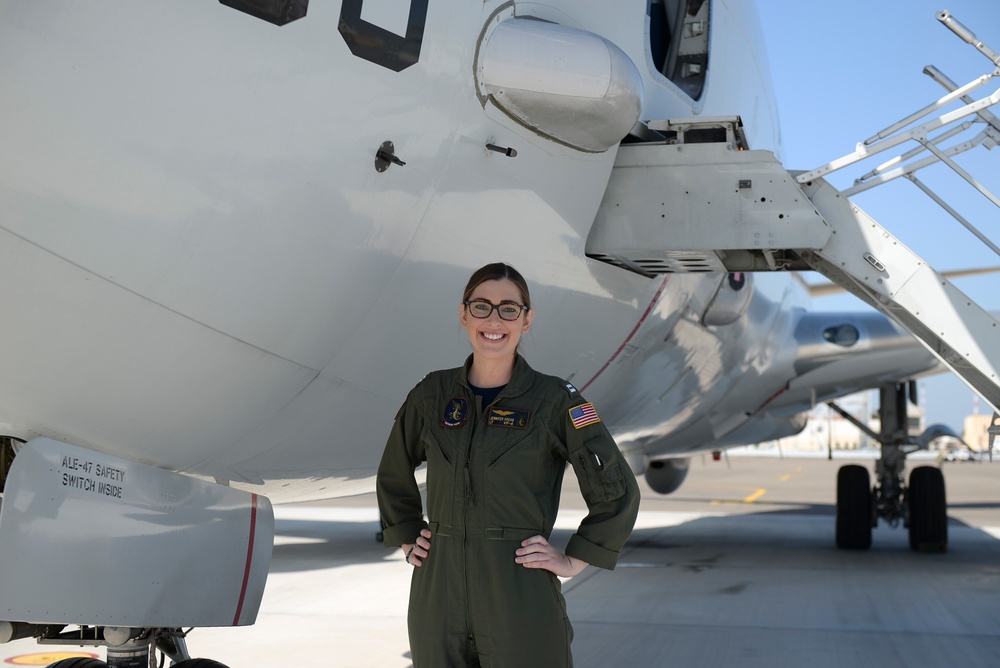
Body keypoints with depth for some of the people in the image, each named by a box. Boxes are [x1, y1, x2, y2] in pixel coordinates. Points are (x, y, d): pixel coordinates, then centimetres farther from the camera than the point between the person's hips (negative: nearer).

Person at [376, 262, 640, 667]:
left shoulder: (554, 401, -5)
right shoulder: (432, 395, 5)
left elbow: (617, 491, -1)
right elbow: (393, 476, 22)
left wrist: (574, 561, -3)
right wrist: (407, 539, 14)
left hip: (521, 599, -3)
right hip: (438, 600, 3)